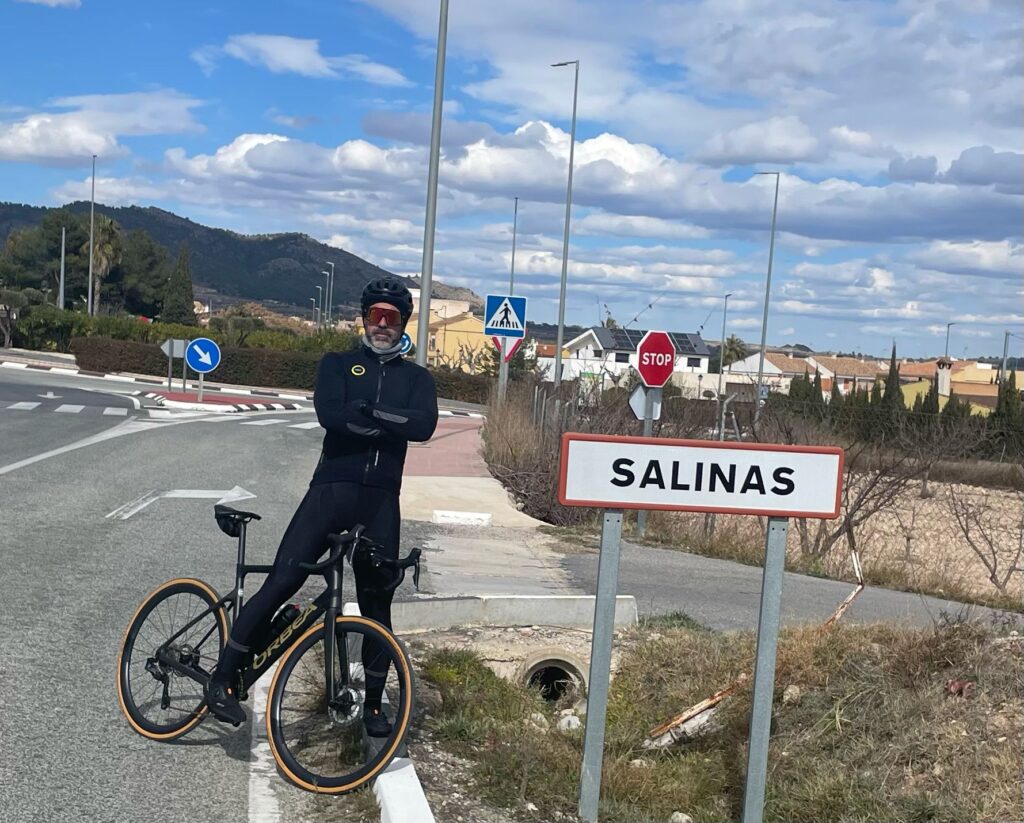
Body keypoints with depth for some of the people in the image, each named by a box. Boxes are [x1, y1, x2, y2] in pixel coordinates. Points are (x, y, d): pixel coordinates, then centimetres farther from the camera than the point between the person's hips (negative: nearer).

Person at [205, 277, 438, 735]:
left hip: (380, 501, 2)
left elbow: (424, 425, -10)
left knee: (376, 603, 8)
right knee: (280, 584, -8)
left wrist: (366, 412, -15)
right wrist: (388, 421, -11)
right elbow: (330, 414, -12)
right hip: (331, 490, -2)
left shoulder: (416, 378, 12)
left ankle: (374, 704, 22)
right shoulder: (337, 364, 9)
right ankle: (223, 678, 4)